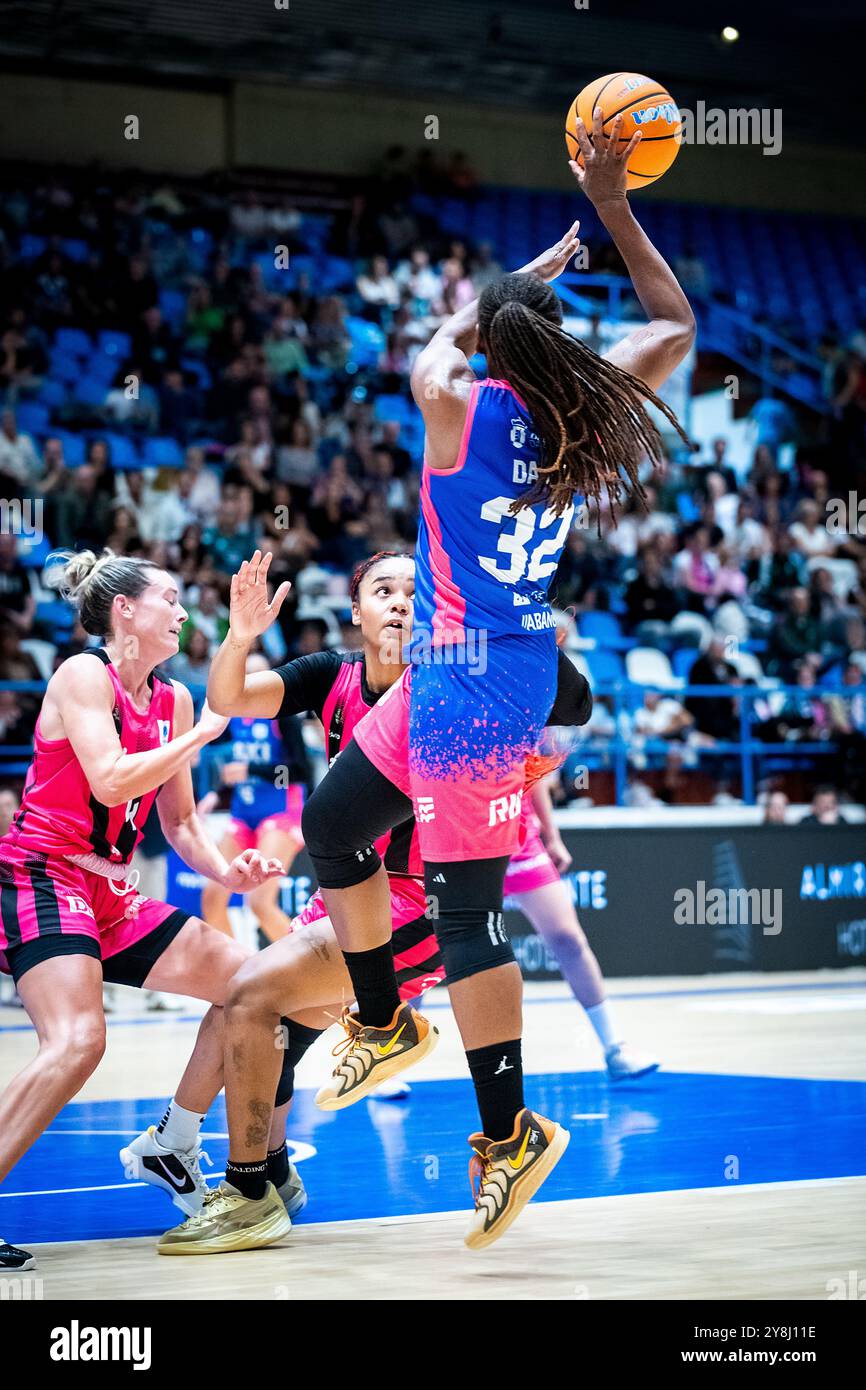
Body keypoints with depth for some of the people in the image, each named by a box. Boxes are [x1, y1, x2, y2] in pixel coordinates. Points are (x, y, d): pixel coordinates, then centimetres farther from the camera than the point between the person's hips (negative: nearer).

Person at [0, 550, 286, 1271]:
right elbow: (109, 780, -22)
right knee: (77, 1041, -29)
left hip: (110, 895, 9)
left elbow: (180, 821, 18)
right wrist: (201, 734, -15)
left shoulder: (173, 699, 13)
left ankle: (172, 1146, 20)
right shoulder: (83, 675, -9)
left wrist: (226, 871, -1)